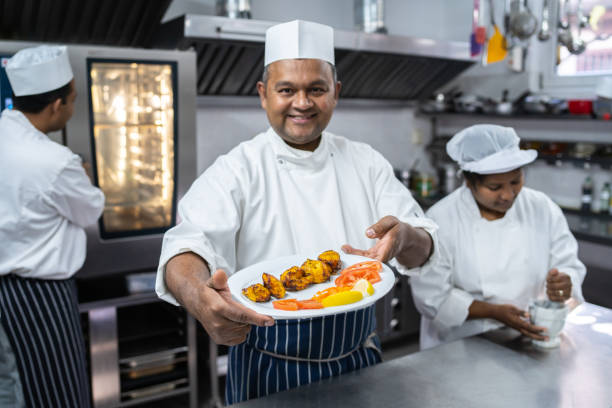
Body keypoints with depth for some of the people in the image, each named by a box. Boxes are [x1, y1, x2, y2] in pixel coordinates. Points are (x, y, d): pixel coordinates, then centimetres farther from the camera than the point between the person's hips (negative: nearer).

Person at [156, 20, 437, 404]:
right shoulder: (237, 170, -11)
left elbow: (423, 248, -4)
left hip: (356, 361, 4)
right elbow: (190, 245, -25)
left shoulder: (367, 162, 0)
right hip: (268, 371, -3)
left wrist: (405, 237, -29)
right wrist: (198, 297, -48)